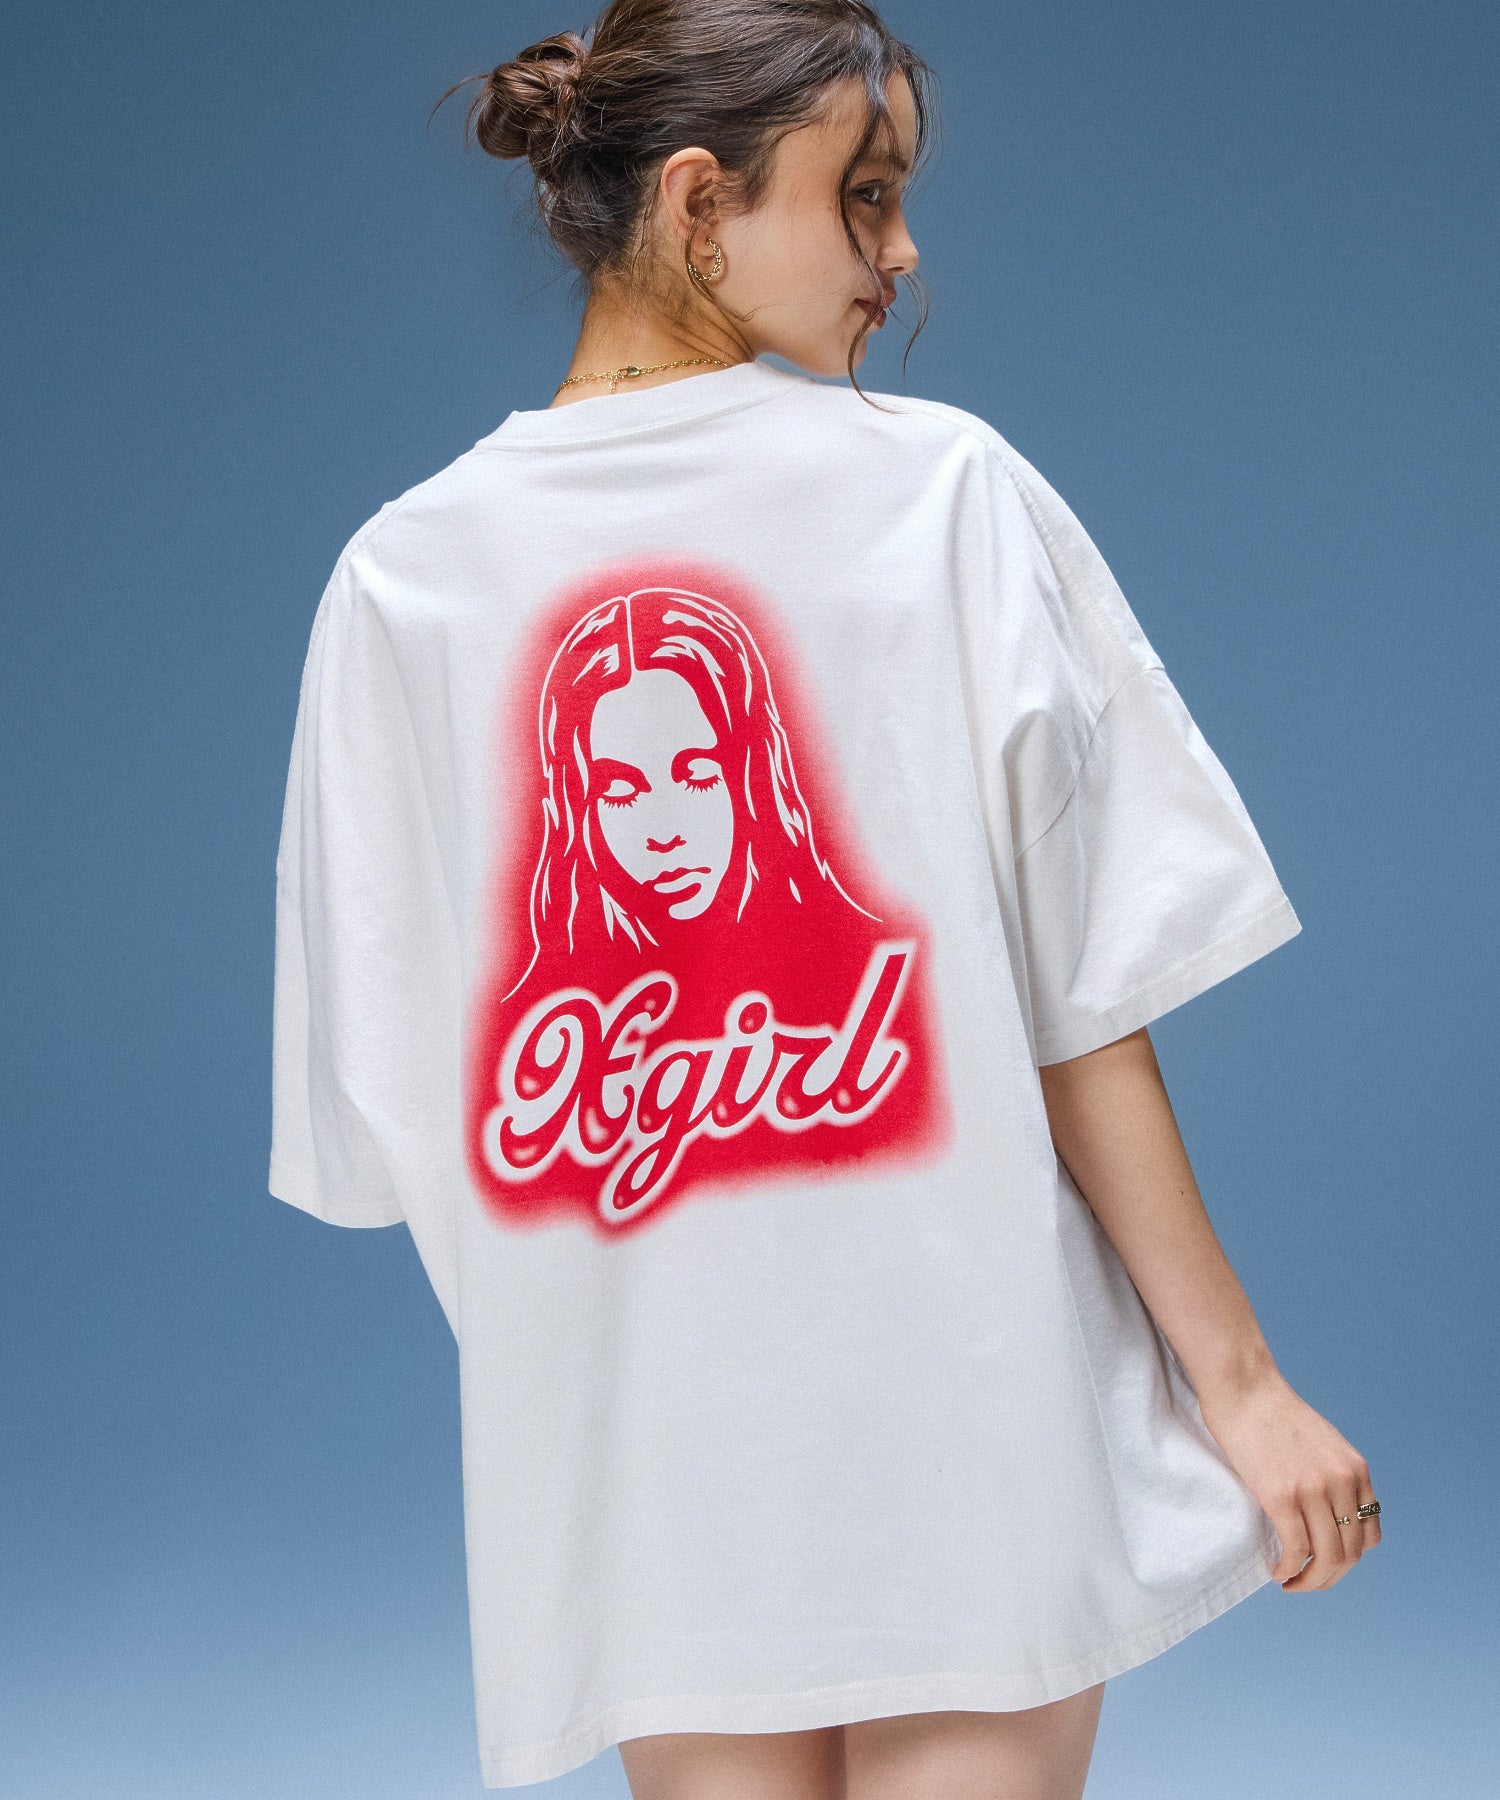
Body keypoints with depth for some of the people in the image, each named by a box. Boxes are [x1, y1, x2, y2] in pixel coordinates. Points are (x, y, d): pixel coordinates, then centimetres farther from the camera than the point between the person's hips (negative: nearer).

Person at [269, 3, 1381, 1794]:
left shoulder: (401, 571, 1)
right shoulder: (946, 487, -7)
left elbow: (380, 1118, 2)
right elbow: (1085, 1004, -8)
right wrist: (1239, 1377, -1)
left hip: (634, 1489, 3)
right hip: (972, 1431, -2)